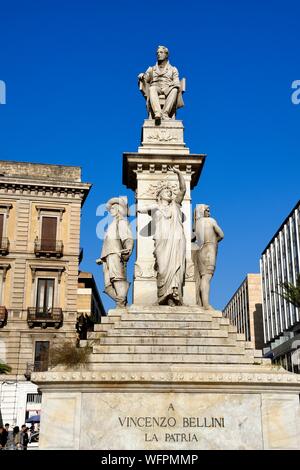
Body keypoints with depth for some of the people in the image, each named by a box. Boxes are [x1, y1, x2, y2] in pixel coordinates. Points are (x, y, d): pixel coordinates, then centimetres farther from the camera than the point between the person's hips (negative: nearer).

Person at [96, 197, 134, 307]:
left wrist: (128, 249, -27)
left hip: (116, 254, -8)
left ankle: (121, 304, -38)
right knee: (108, 286, -6)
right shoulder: (113, 224, 35)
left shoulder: (122, 221, 10)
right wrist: (102, 258, 39)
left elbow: (128, 237, -8)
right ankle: (123, 304, -12)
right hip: (108, 257, 8)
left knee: (118, 277, -27)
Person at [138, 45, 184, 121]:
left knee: (175, 89, -37)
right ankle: (157, 113, -57)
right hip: (156, 88, 0)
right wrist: (141, 76, -10)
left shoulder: (173, 69, 23)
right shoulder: (151, 69, 28)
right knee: (152, 88, -37)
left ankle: (165, 114, -48)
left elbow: (177, 83, 8)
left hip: (168, 89, 0)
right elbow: (144, 79, 15)